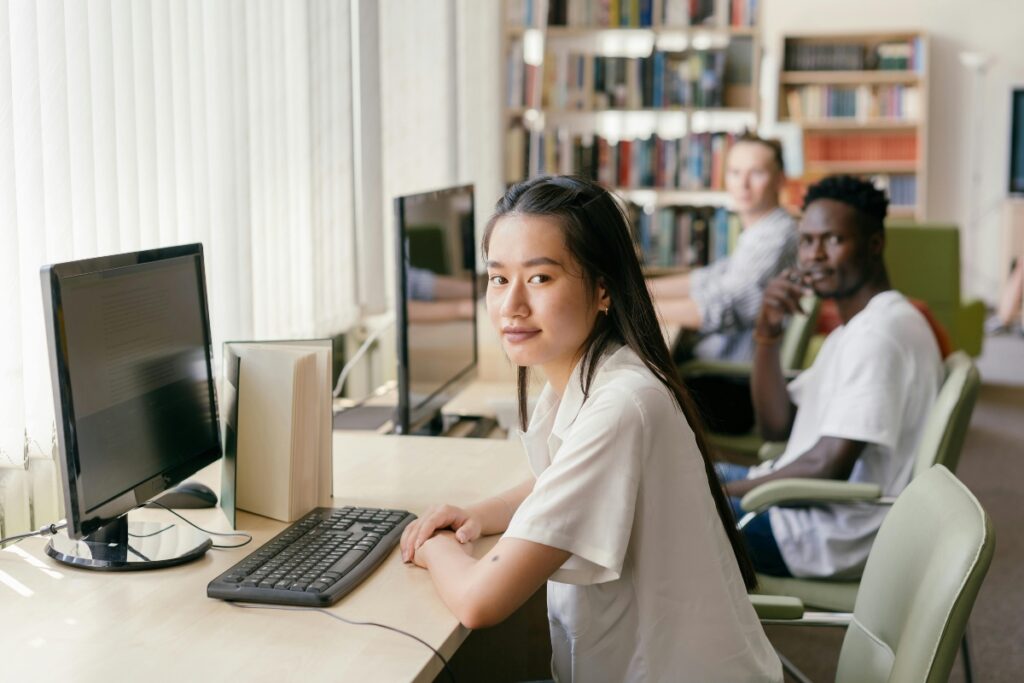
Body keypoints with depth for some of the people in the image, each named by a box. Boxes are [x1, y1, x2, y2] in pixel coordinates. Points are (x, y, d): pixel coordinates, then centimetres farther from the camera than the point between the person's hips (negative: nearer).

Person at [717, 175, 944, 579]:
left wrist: (726, 489, -12)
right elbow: (777, 426, 12)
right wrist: (768, 334, -2)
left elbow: (829, 466, -24)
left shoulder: (881, 331, -19)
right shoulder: (853, 329, 14)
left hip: (835, 539, -10)